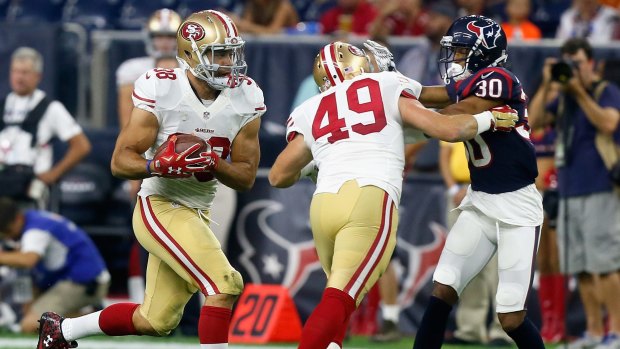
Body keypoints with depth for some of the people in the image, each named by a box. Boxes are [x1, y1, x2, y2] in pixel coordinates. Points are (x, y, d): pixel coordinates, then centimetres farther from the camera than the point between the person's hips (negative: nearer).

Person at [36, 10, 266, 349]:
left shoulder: (245, 98, -4)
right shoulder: (161, 91, -17)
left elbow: (246, 177, -1)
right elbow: (121, 161, -14)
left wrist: (212, 163, -21)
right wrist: (160, 165, -34)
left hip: (197, 215, 7)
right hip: (159, 207, -7)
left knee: (157, 322, 16)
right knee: (224, 285, -23)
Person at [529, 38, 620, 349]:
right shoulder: (563, 99, 17)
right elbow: (534, 121, 7)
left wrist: (579, 91, -14)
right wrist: (547, 85, 0)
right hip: (569, 193, 6)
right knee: (581, 270, 6)